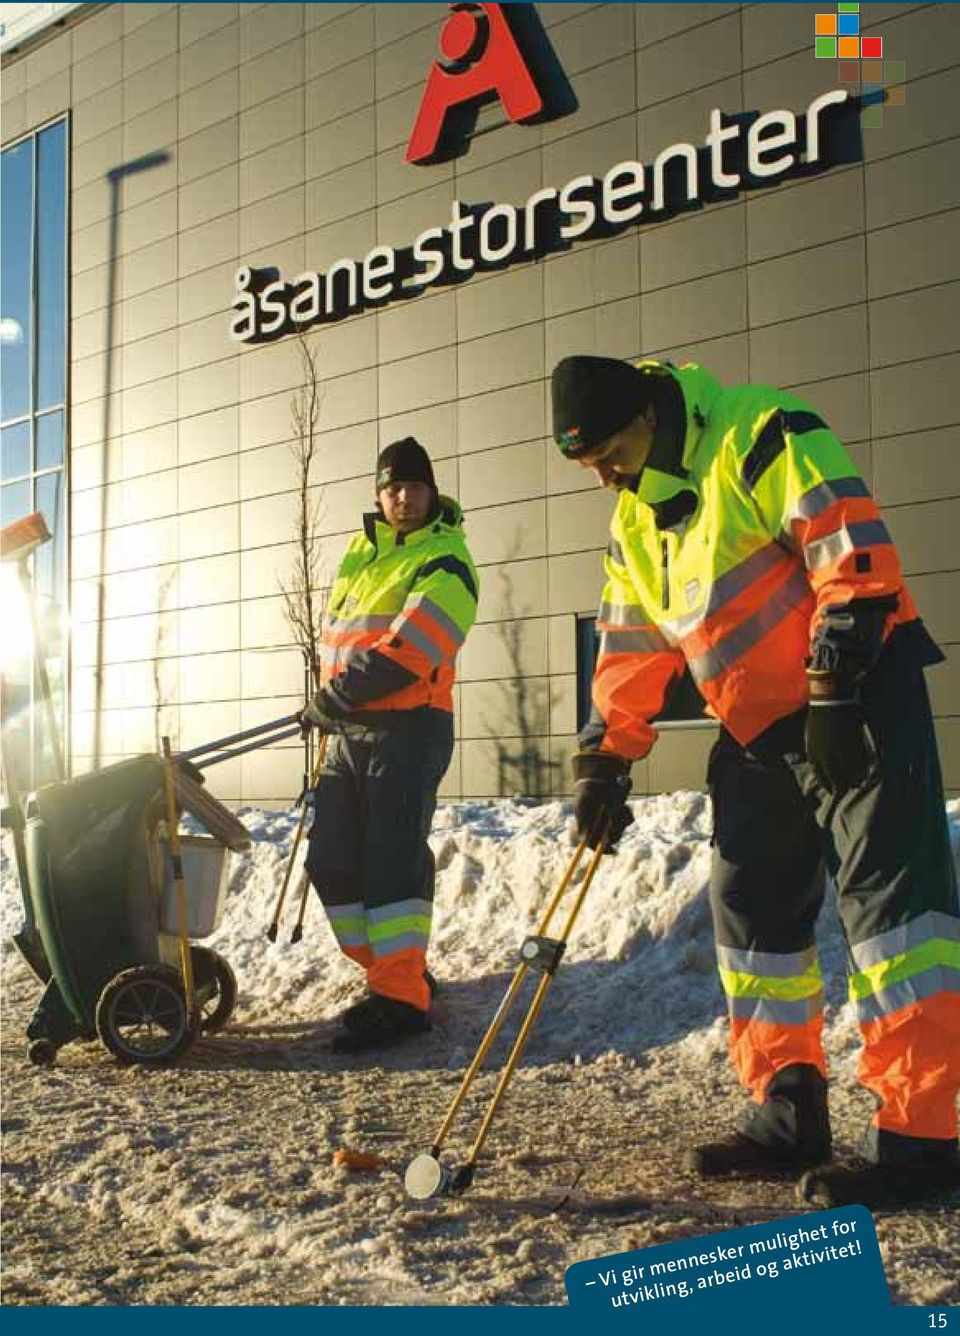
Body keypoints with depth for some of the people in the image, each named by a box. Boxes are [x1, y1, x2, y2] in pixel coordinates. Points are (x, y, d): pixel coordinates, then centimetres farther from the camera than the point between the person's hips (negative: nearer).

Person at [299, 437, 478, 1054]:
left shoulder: (445, 561, -7)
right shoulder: (362, 550, 17)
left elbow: (407, 650, -18)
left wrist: (334, 698, -13)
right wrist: (332, 703, 12)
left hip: (409, 727, -8)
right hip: (348, 732, 8)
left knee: (391, 857, -13)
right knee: (333, 860, 8)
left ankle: (402, 998, -10)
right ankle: (395, 971, 19)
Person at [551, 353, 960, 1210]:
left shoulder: (761, 435, -12)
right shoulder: (635, 521, 13)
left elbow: (850, 545, -20)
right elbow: (631, 652, 17)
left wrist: (840, 676, -24)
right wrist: (607, 760, 13)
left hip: (857, 698, -9)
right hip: (759, 729, 9)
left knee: (884, 890, -12)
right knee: (752, 906, 8)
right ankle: (790, 1115, 18)